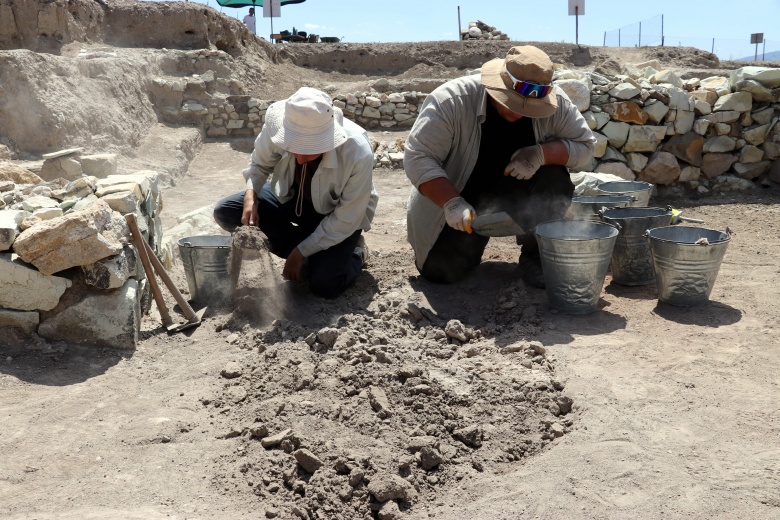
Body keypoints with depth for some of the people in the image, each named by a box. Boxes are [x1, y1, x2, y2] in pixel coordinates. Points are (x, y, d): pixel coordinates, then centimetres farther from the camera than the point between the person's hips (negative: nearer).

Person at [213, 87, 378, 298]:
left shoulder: (358, 153, -37)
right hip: (292, 196, 5)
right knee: (226, 212, -12)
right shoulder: (277, 124, -28)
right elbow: (259, 164, -5)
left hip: (338, 214, -5)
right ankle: (314, 252, -1)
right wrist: (250, 194, -25)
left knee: (325, 285, -25)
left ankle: (355, 254, 11)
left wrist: (301, 252, -21)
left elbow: (345, 219, -24)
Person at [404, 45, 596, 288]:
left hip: (518, 198, 2)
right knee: (440, 271, -12)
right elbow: (418, 158, -28)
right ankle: (473, 238, 22)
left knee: (556, 182, -27)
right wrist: (452, 202, -41)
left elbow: (585, 143, -10)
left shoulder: (555, 102, -19)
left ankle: (534, 258, -5)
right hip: (462, 198, -1)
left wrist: (542, 154, -30)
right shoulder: (450, 101, -28)